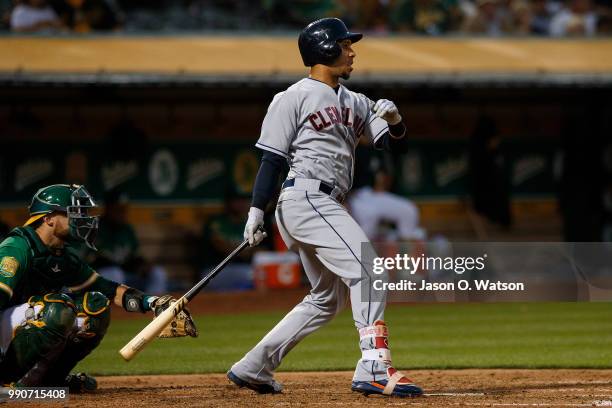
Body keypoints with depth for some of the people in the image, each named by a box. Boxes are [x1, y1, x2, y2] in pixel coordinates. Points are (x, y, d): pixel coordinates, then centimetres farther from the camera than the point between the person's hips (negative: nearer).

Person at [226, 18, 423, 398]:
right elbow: (272, 158, -5)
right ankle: (375, 369, -26)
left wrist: (394, 121, -9)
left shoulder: (354, 103, 19)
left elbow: (391, 142, 13)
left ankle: (253, 367, 18)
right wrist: (256, 211, -10)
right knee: (365, 270, -19)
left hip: (328, 207, 9)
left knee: (327, 298, 14)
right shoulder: (294, 98, -2)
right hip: (305, 198, -9)